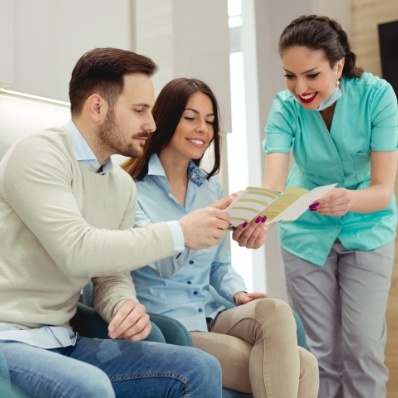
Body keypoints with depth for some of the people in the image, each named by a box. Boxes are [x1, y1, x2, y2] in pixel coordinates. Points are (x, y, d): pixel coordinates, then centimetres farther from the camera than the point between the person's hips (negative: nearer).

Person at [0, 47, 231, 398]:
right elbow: (77, 251, -26)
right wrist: (179, 233, -20)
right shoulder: (38, 154, -14)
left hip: (64, 341, 7)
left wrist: (126, 307, -14)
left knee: (200, 369, -6)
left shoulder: (123, 185, 8)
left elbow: (112, 276, 9)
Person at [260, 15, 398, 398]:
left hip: (367, 230, -1)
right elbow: (272, 183, -33)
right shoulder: (285, 107, -20)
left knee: (363, 348, -1)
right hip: (306, 232, 1)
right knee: (320, 350, 6)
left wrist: (349, 200, -49)